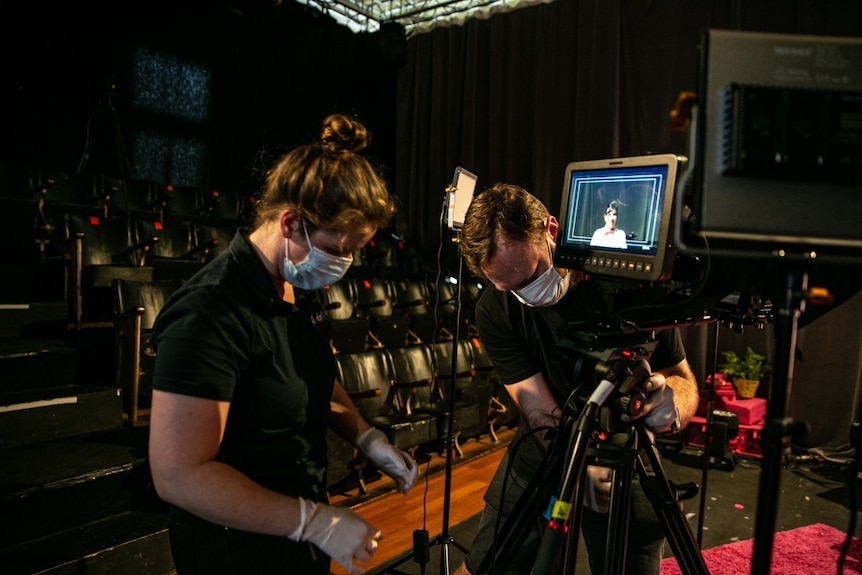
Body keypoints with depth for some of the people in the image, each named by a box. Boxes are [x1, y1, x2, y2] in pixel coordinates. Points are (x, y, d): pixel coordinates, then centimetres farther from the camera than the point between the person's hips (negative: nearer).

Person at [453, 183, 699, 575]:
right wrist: (585, 463, -40)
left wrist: (671, 404, -36)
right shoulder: (495, 311, -18)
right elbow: (540, 410, -21)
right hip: (541, 459, 1)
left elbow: (686, 381, -13)